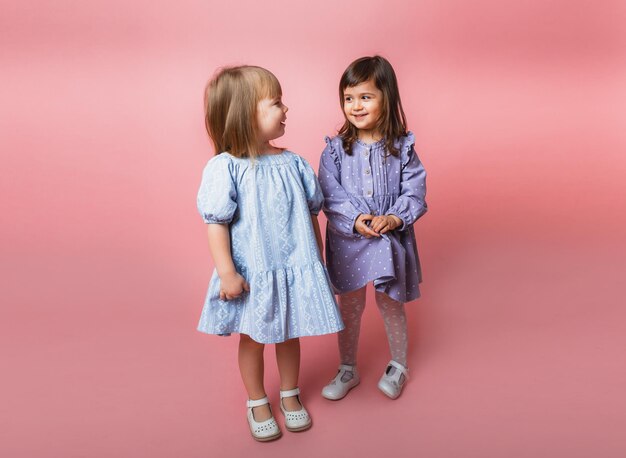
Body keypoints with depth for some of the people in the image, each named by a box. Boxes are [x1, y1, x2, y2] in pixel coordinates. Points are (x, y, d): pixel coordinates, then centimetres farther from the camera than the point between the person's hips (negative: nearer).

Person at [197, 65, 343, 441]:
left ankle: (290, 394, 44)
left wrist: (317, 262, 8)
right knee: (254, 338, 15)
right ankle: (257, 403, 39)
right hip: (252, 275, -3)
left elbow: (311, 215, 6)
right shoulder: (225, 168, -15)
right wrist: (227, 273, -16)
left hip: (295, 270, 4)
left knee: (289, 334, 20)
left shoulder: (293, 163, -2)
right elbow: (217, 225, -14)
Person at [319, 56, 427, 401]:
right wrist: (355, 220, -24)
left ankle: (398, 366, 38)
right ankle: (347, 370, 33)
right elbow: (329, 195, -10)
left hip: (392, 239, 0)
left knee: (390, 303, 14)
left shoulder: (402, 147, -5)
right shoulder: (335, 149, -4)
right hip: (347, 240, 1)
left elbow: (414, 193, -7)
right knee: (349, 306, 13)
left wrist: (394, 218, -24)